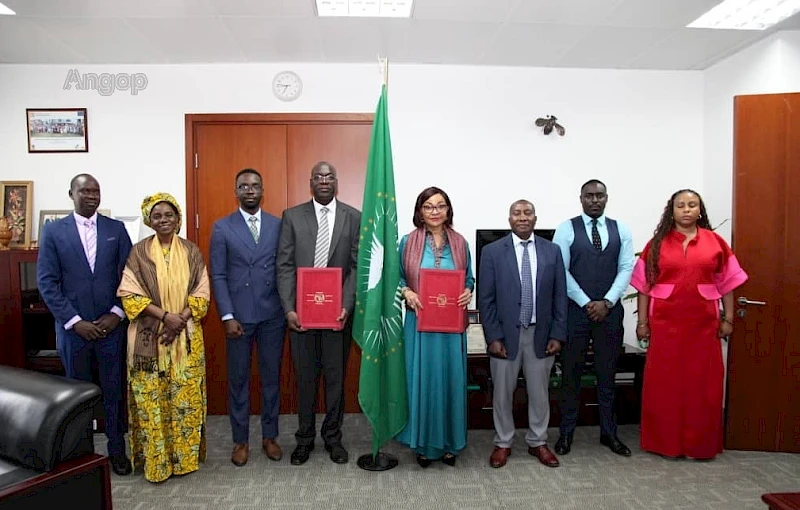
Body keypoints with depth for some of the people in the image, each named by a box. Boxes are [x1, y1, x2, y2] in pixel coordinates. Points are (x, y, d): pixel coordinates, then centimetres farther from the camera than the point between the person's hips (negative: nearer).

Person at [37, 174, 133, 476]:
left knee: (113, 391, 9)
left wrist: (117, 313, -9)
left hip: (110, 324, 0)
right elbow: (47, 282, -4)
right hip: (72, 326, 0)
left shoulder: (116, 229, 2)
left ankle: (117, 450, 23)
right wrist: (75, 322, -11)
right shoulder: (53, 231, 0)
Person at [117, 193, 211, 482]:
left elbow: (201, 294, 1)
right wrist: (165, 315, -16)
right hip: (148, 337, -1)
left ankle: (185, 456, 21)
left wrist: (180, 320, -13)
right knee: (151, 400, 4)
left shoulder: (192, 252, 4)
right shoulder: (138, 253, 0)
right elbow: (130, 294, -6)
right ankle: (155, 460, 18)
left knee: (186, 398, 6)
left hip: (186, 337, 1)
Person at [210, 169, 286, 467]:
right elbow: (218, 276, -2)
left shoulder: (278, 225, 5)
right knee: (238, 379, 9)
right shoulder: (222, 228, 1)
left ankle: (269, 436, 26)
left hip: (272, 315, 1)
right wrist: (227, 316, -9)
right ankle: (240, 440, 24)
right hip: (239, 315, -1)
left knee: (271, 376, 11)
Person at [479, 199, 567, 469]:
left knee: (539, 391, 14)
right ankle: (503, 443, 28)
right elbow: (486, 299, -5)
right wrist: (493, 337, -10)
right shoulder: (492, 251, -4)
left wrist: (557, 335, -2)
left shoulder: (552, 250, 3)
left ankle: (537, 442, 32)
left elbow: (560, 296, 4)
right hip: (506, 334, -2)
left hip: (541, 335, 2)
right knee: (502, 392, 10)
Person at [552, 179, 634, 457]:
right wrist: (587, 303, -11)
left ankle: (609, 432, 26)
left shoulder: (621, 229, 7)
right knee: (571, 373, 6)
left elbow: (626, 268, 2)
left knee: (607, 373, 12)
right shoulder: (566, 229, -2)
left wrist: (607, 302, -10)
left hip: (610, 310, 2)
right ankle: (566, 432, 18)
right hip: (575, 309, -2)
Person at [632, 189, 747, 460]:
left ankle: (699, 443, 23)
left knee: (702, 382, 7)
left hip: (703, 323, 1)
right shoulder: (657, 243, 2)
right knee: (664, 382, 6)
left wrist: (728, 319, 3)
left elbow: (727, 283, 7)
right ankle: (665, 441, 20)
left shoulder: (715, 242, 4)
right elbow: (644, 285, 1)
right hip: (665, 322, -1)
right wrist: (642, 321, -2)